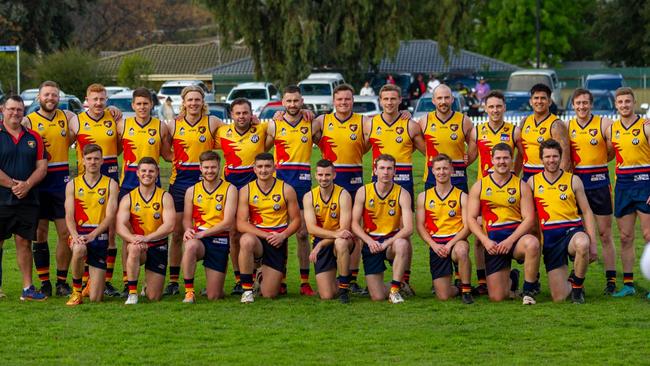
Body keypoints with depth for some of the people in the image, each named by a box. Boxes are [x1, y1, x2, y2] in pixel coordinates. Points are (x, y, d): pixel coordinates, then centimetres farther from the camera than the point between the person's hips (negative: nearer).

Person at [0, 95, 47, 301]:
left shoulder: (33, 137, 11)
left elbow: (42, 167, 6)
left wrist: (26, 185, -10)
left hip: (28, 199, 3)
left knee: (24, 242, 6)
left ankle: (28, 288, 9)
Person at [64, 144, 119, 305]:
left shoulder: (110, 184, 3)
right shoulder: (73, 185, 6)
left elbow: (110, 216, -6)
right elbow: (69, 216, -1)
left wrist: (92, 235, -21)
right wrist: (75, 236, -22)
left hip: (99, 236, 0)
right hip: (79, 235, 0)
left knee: (95, 298, -6)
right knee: (79, 249, -41)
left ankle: (92, 282, 35)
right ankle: (76, 291, -16)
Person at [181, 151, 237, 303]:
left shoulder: (229, 189, -1)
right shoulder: (192, 191, 8)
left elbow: (228, 222, -9)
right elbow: (187, 219, 10)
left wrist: (202, 233, -18)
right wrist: (188, 230, -15)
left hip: (219, 241, -1)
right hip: (198, 239, 1)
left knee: (214, 296, -3)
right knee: (190, 246, -40)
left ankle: (213, 287, 37)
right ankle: (189, 292, -28)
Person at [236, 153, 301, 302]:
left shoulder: (286, 190, -1)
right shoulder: (246, 191, -2)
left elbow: (296, 220, 3)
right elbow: (241, 224, -8)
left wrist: (282, 236, -16)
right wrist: (265, 235, -20)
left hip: (278, 241, 0)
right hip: (257, 238, 0)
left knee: (269, 294, -4)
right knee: (246, 240, -40)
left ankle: (262, 277, 37)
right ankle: (247, 289, -23)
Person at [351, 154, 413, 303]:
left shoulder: (402, 194, -7)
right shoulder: (363, 192, -3)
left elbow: (408, 228, -16)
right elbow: (355, 224, -3)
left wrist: (387, 243, -28)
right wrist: (369, 241, -20)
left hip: (392, 240, -1)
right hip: (371, 243, 1)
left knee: (402, 244, -40)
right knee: (377, 297, -9)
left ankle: (395, 289, -24)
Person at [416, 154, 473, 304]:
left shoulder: (462, 197, 4)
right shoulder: (423, 197, 10)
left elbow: (467, 227, -2)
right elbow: (420, 226, 7)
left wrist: (450, 244, -16)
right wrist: (433, 245, -10)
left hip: (456, 241, -2)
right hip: (436, 245, 2)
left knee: (461, 250, -42)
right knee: (443, 296, -9)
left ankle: (466, 290, -20)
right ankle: (458, 289, 30)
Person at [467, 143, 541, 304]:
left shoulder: (521, 186, 5)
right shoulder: (479, 186, 8)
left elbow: (529, 219, -3)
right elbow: (471, 218, 5)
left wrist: (510, 241, -16)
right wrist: (486, 241, -10)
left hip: (516, 236, -1)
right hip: (493, 241, 1)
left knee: (532, 243, -40)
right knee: (496, 297, -6)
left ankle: (528, 290, -19)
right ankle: (512, 279, 33)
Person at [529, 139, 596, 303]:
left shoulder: (573, 180, 5)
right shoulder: (533, 182, 7)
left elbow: (587, 212, 7)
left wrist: (592, 242, -2)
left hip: (572, 231, -1)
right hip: (549, 238, 1)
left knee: (582, 244, -42)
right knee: (558, 297, -7)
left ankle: (577, 285, -12)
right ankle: (571, 284, 32)